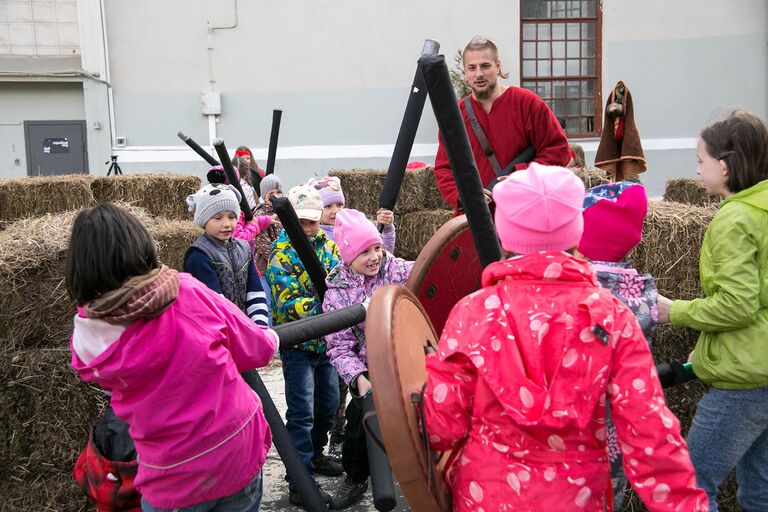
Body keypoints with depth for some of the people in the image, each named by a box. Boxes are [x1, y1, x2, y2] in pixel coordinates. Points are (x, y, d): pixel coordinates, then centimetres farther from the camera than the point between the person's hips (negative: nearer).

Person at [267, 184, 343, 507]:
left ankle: (314, 455, 39)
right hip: (297, 344, -6)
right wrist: (323, 302, -33)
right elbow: (289, 305, -21)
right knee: (302, 412, -5)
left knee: (329, 402, 18)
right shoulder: (281, 255, -14)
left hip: (326, 339, 6)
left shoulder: (328, 245, 5)